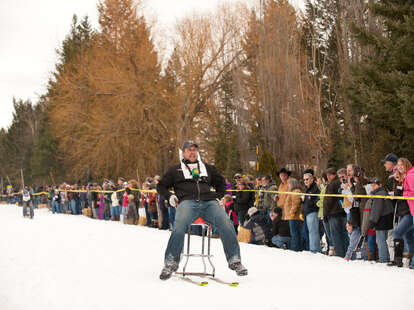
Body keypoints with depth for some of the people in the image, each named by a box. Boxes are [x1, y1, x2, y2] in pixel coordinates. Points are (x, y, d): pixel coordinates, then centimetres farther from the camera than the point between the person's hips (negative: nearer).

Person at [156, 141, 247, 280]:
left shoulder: (208, 168, 30)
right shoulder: (175, 170, 26)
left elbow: (221, 183, 38)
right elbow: (161, 186, 28)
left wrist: (218, 196, 18)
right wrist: (169, 196, 8)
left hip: (209, 202, 2)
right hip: (187, 202, -2)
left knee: (226, 223, -27)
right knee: (180, 225, -35)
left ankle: (234, 260, -21)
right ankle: (171, 262, -30)